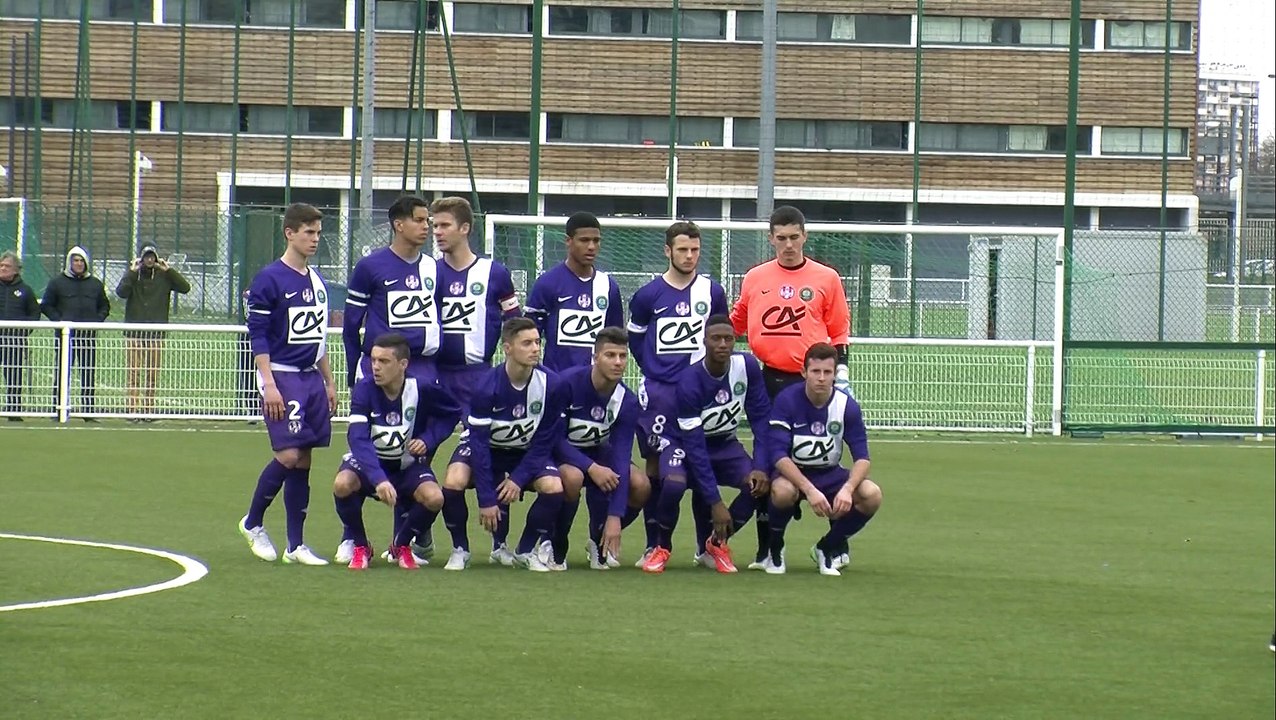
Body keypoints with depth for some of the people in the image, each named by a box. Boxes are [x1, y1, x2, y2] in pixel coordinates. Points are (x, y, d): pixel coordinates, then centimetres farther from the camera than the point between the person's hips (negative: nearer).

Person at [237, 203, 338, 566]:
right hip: (282, 376, -7)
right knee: (289, 455, -14)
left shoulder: (317, 281, 14)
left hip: (311, 377, 7)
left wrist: (328, 382, 21)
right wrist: (269, 384, -18)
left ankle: (296, 545, 8)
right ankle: (253, 523, 6)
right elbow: (258, 335, -11)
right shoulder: (269, 279, -9)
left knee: (303, 460, 5)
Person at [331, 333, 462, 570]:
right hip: (370, 462, -1)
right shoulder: (364, 389, -23)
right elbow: (358, 439, -35)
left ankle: (401, 545, 3)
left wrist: (428, 440, -15)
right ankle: (359, 546, -5)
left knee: (434, 498, -29)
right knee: (342, 485, -34)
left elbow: (453, 413, 3)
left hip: (408, 465, 1)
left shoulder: (422, 390, -18)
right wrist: (379, 479, -50)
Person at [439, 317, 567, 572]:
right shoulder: (487, 388, -27)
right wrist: (486, 499, -25)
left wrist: (519, 478, -19)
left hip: (527, 452, 2)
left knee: (554, 488, -25)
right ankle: (460, 550, -6)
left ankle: (527, 550, -1)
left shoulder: (551, 385, -20)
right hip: (486, 447, -2)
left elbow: (544, 442, -10)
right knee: (454, 482, -31)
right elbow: (479, 443, -23)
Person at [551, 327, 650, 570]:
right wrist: (591, 468, -35)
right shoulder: (569, 383, -27)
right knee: (573, 477, -39)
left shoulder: (627, 402, -16)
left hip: (597, 453, 4)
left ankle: (600, 543, 5)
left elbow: (620, 458, -21)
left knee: (640, 486, -22)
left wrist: (615, 517, -28)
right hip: (560, 452, -4)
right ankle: (557, 549, -15)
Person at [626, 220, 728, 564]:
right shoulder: (648, 295, 1)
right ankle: (653, 545, 3)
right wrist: (653, 371, 7)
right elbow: (635, 338, 11)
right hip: (659, 390, -1)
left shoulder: (712, 293, 5)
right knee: (655, 466, -2)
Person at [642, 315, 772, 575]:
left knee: (758, 485, -24)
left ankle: (715, 544, 2)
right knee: (674, 484, -37)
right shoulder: (689, 382, -28)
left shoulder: (747, 367, -16)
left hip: (725, 446, 4)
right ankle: (662, 547, -6)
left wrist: (761, 467, -22)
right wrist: (715, 502, -30)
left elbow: (761, 418, -8)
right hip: (686, 444, -4)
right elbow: (694, 446, -28)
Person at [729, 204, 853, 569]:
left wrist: (841, 374, -2)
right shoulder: (754, 279, 7)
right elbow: (735, 325, 19)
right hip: (769, 381, 2)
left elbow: (839, 332, 4)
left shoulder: (826, 279, 2)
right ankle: (765, 549, 9)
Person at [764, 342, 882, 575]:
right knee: (782, 491, -39)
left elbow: (862, 458, -12)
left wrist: (847, 488, -34)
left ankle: (827, 548, 2)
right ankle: (774, 549, -7)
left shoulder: (847, 406, -10)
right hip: (792, 474, -3)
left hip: (830, 475, 3)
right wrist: (809, 490, -38)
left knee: (872, 495, -24)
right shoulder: (786, 401, -18)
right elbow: (779, 455, -24)